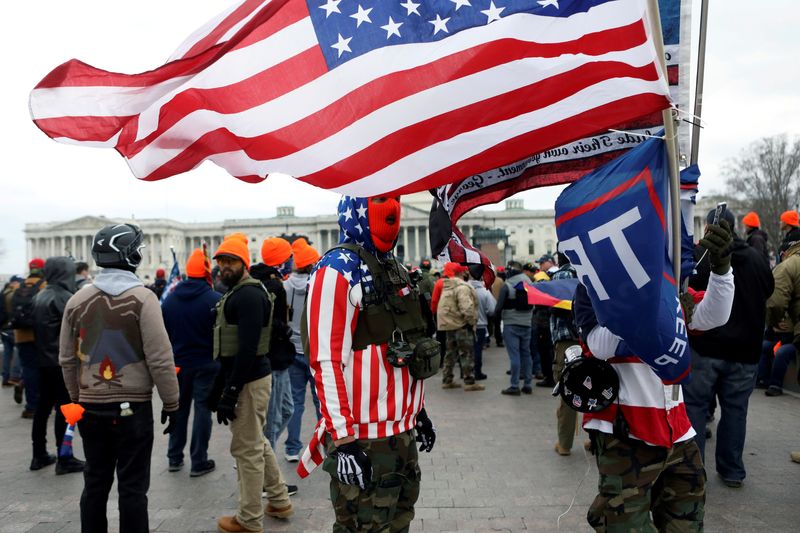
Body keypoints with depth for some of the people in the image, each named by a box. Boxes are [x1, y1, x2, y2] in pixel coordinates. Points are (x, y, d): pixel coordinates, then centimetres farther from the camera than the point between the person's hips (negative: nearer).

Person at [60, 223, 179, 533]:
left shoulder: (77, 300, 2)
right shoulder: (142, 298, -14)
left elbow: (67, 359, 9)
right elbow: (160, 359, -16)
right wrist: (171, 403, -6)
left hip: (91, 407, 5)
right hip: (132, 407, -5)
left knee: (95, 482, 17)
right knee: (132, 486, 5)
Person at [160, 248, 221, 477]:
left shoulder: (170, 299, 2)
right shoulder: (215, 299, -15)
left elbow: (163, 334, 9)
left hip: (178, 363, 5)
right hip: (206, 363, -4)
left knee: (179, 408, 17)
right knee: (202, 408, 4)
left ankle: (174, 457, 27)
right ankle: (199, 462, 9)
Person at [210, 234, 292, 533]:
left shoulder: (249, 295, -17)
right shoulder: (236, 293, 16)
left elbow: (248, 348, -24)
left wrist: (230, 392, -23)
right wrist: (219, 385, 20)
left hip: (249, 381, -10)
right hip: (250, 377, 10)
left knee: (246, 449, 1)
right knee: (257, 442, 20)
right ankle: (279, 500, 33)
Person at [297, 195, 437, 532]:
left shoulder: (395, 270, 14)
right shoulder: (337, 271, -13)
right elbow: (327, 363, -19)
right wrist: (343, 440, -22)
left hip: (402, 429, 9)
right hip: (364, 435, -8)